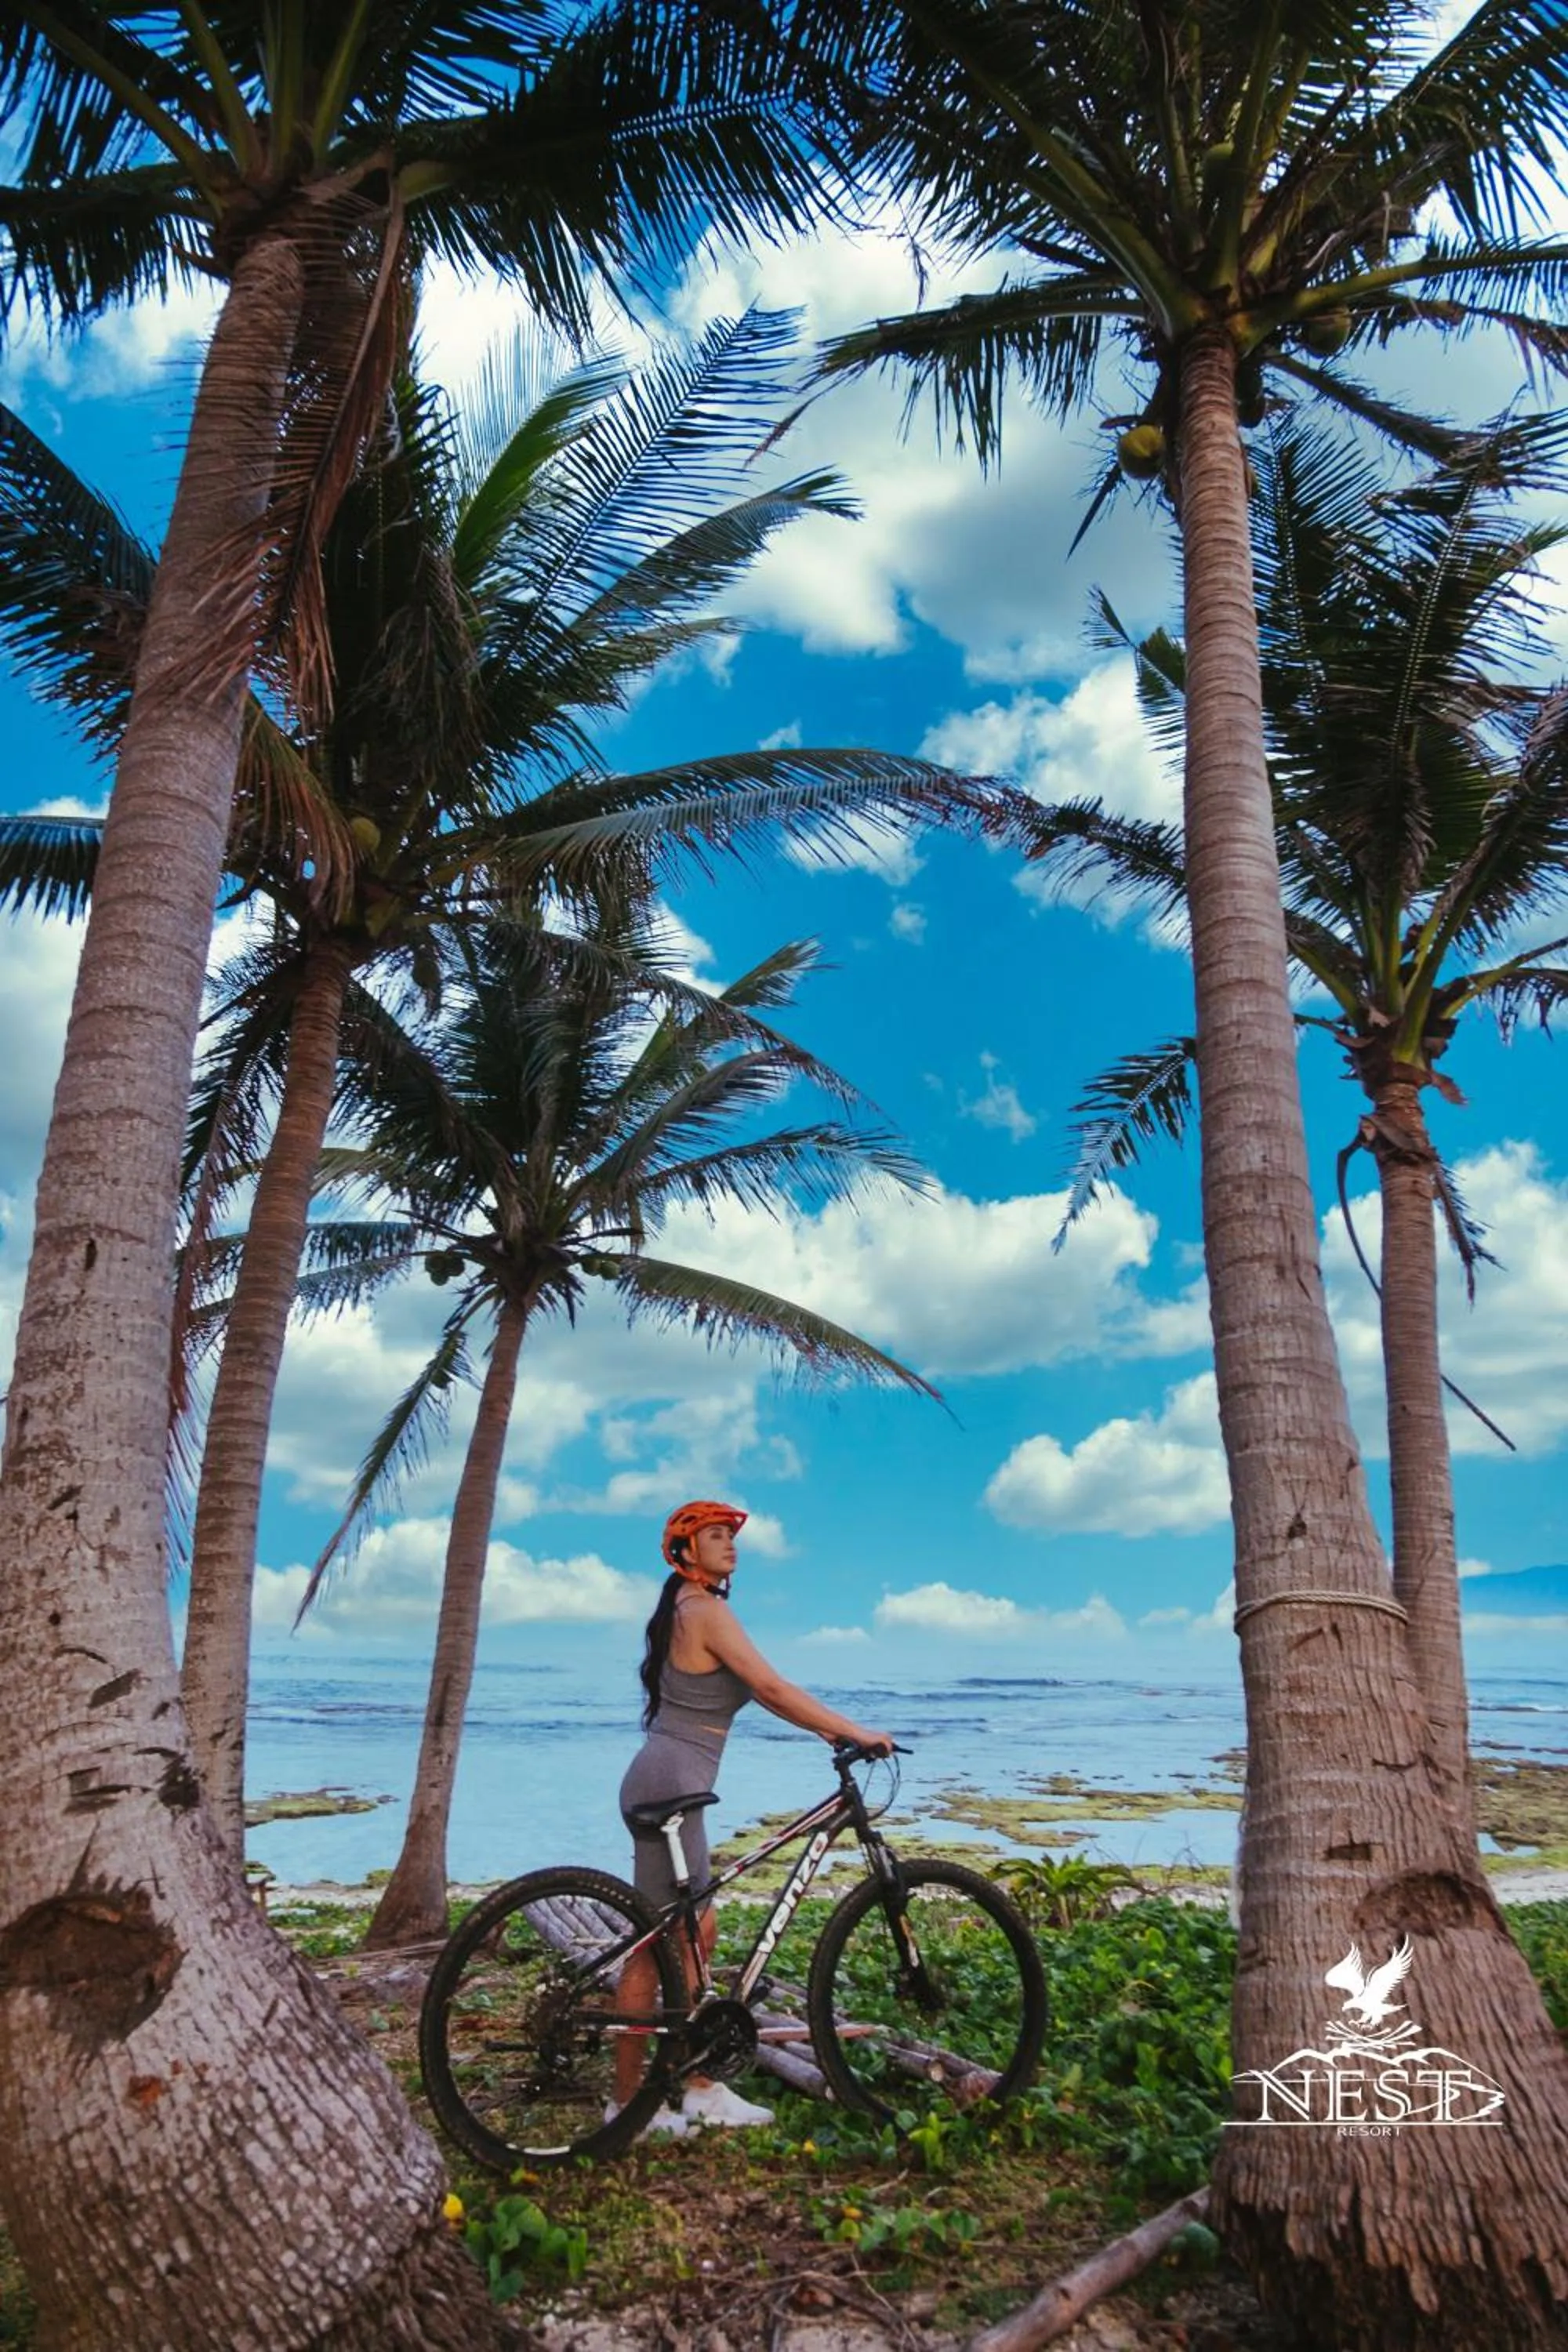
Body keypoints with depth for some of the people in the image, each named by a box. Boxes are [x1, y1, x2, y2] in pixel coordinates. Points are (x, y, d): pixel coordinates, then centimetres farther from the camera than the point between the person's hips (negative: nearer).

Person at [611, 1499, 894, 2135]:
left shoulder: (688, 1609, 16)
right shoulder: (706, 1609, -14)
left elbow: (755, 1691, 18)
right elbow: (771, 1688, -18)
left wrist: (826, 1728, 14)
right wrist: (855, 1731, -13)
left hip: (667, 1784, 10)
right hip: (671, 1782, -10)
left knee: (693, 1933, 14)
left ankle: (698, 2088, 23)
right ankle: (629, 2100, 10)